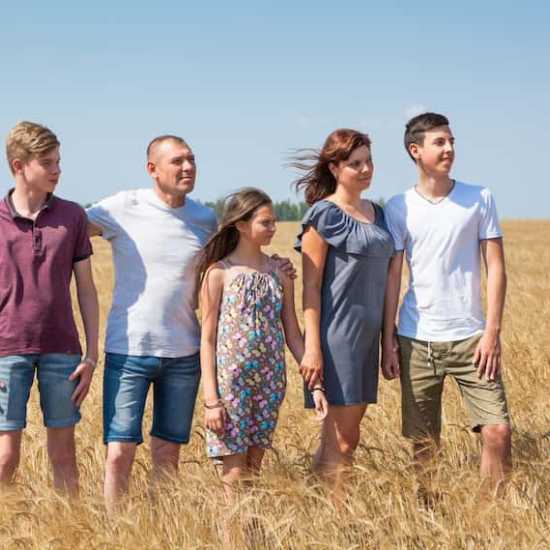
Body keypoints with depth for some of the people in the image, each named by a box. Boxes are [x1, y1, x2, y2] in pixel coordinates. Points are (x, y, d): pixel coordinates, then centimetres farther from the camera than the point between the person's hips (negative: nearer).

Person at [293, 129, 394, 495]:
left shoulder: (377, 213, 15)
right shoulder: (324, 215, -7)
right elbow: (311, 286, -11)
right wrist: (312, 348, -16)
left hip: (367, 336, 8)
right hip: (336, 335, -7)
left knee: (343, 437, 10)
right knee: (342, 441, -7)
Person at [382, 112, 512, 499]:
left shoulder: (480, 199, 3)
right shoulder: (398, 208, 3)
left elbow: (496, 268, 1)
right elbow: (391, 278, 4)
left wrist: (492, 332, -7)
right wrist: (388, 341, 0)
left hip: (470, 337, 0)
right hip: (417, 340, 0)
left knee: (498, 430, -9)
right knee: (424, 443, 5)